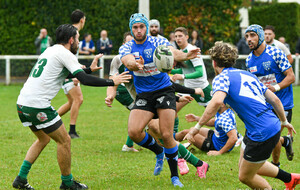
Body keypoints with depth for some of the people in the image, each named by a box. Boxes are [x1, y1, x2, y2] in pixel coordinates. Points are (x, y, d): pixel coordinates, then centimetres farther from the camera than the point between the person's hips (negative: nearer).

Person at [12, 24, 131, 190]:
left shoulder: (50, 51, 21)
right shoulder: (64, 53, -7)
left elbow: (69, 73, 35)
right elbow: (84, 79, -13)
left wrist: (89, 69, 34)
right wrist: (111, 82, -5)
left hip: (22, 103, 9)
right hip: (38, 105, -9)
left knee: (43, 139, 25)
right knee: (64, 140, 4)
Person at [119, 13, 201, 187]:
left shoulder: (158, 42, -6)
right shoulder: (126, 48, -1)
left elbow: (172, 52, -26)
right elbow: (127, 61, -24)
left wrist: (186, 55, -50)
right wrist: (135, 64, -49)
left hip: (164, 91, -2)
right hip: (143, 95, 2)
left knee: (167, 135, -12)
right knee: (133, 132, -16)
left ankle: (175, 176, 6)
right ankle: (159, 152, 15)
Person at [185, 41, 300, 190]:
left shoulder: (221, 78, -7)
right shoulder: (247, 74, 16)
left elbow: (217, 101, -29)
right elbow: (274, 100, 18)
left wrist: (197, 127, -24)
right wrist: (284, 121, 33)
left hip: (263, 133, -8)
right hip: (273, 125, 8)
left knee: (245, 176, 11)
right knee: (245, 164, 28)